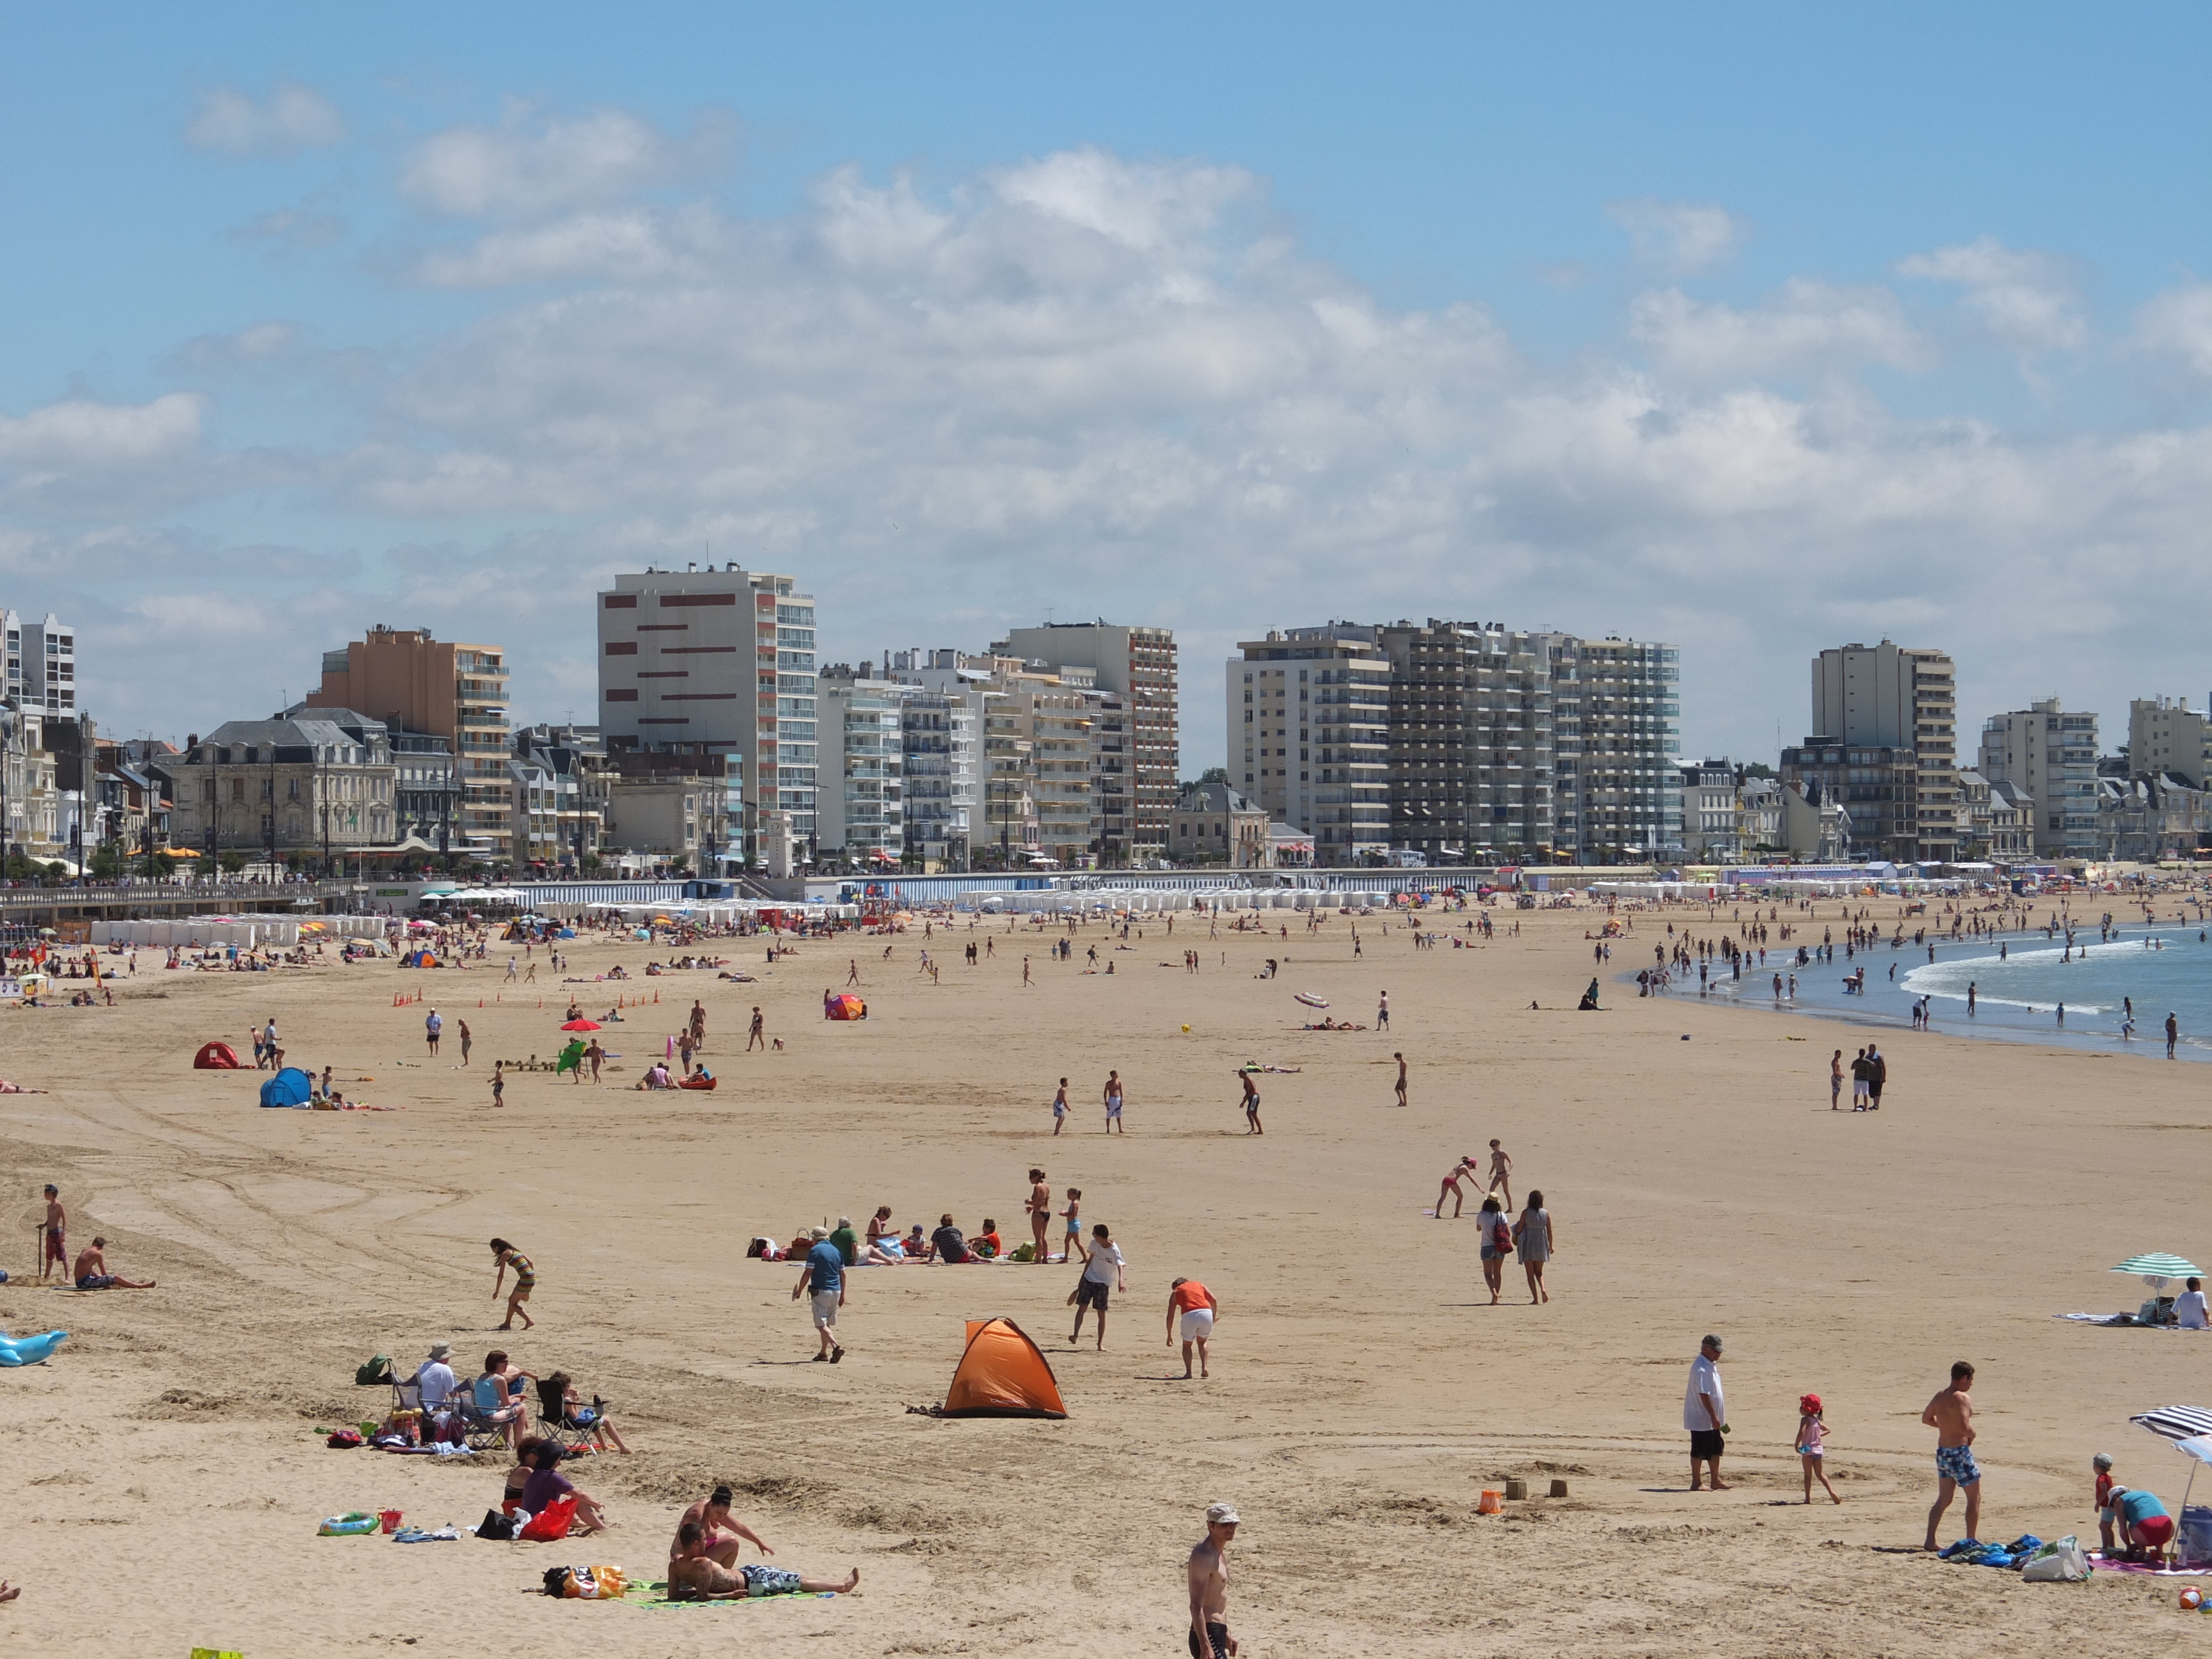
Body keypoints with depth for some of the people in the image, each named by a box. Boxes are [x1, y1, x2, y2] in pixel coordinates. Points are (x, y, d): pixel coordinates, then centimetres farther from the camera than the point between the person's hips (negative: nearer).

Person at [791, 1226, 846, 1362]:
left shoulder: (815, 1251, -8)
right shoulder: (837, 1251, 11)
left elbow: (807, 1273, -11)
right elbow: (843, 1274, 14)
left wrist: (799, 1291, -2)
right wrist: (842, 1295, 20)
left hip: (821, 1291, -7)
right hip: (836, 1291, 7)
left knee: (821, 1324, -8)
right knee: (827, 1323, 18)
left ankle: (836, 1346, -27)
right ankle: (823, 1353, 23)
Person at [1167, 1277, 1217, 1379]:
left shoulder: (1176, 1292, 24)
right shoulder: (1199, 1285, 29)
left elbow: (1170, 1316, 18)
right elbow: (1213, 1301, 15)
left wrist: (1169, 1335, 23)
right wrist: (1213, 1318, 23)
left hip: (1190, 1315, -2)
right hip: (1206, 1313, 2)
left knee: (1187, 1344, 20)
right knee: (1202, 1342, 26)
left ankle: (1188, 1372, 8)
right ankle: (1204, 1368, 9)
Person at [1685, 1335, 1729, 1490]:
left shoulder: (1711, 1366, 12)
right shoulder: (1701, 1369, -20)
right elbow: (1703, 1394, -26)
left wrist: (1717, 1417, 20)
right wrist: (1714, 1416, -27)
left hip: (1712, 1419, 10)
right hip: (1701, 1418, -10)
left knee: (1716, 1448, 15)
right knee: (1699, 1451, -2)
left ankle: (1716, 1480, 23)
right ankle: (1696, 1483, 5)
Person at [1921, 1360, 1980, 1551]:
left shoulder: (1940, 1397, 8)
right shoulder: (1962, 1399, -17)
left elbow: (1926, 1418, 21)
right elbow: (1965, 1427, -27)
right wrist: (1972, 1434, -6)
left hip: (1942, 1451, 8)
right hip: (1959, 1452, -8)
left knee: (1943, 1500, 12)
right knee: (1974, 1498, 6)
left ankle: (1930, 1541, 4)